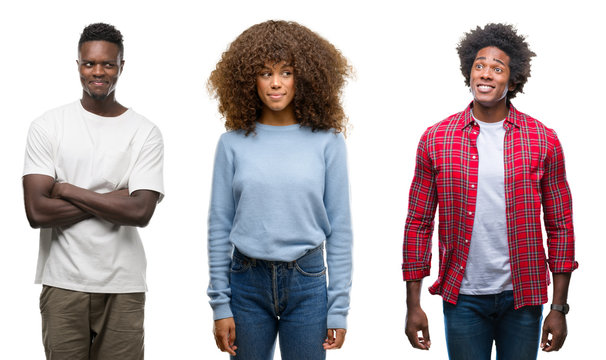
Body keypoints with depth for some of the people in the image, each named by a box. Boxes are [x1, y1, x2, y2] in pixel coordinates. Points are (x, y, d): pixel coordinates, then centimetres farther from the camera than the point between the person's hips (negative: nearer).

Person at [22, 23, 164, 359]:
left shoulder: (145, 132, 1)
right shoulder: (47, 126, 1)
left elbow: (141, 212, -11)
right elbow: (37, 212, -9)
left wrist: (68, 190, -8)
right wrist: (114, 199, -11)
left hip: (124, 285, 0)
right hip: (63, 283, 0)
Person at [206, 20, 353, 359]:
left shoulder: (327, 141, -1)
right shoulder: (233, 143, 1)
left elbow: (339, 229, 0)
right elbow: (219, 227, 3)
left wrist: (339, 309, -3)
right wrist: (220, 305, 0)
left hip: (307, 283, -1)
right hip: (247, 281, 1)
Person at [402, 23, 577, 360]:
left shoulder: (543, 141, 0)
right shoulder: (435, 139, 1)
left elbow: (560, 226, 3)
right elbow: (418, 223, 4)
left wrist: (559, 308, 0)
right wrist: (413, 304, 1)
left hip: (522, 296, 0)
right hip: (463, 298, 0)